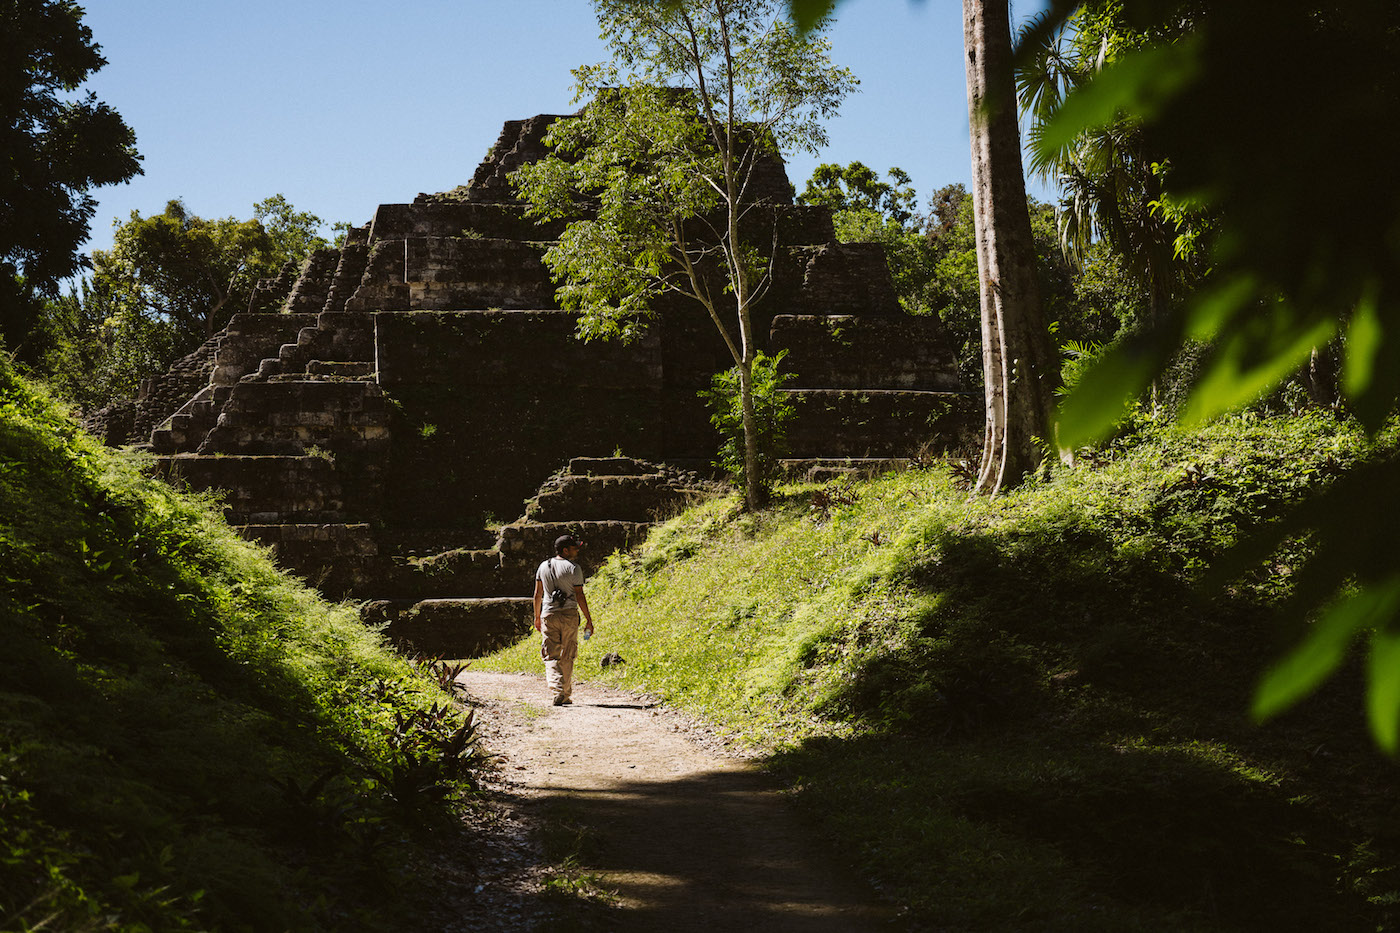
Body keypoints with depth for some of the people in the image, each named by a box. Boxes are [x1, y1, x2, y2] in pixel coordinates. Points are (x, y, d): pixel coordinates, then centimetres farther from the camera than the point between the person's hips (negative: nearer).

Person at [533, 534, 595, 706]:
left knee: (551, 656, 2)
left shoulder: (543, 567, 7)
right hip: (569, 615, -3)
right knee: (567, 657, 8)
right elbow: (580, 597, -8)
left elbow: (537, 594, 11)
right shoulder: (574, 569, -7)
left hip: (548, 615, 3)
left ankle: (556, 690, -17)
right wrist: (589, 621, -3)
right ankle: (565, 695, 12)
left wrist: (537, 617, 22)